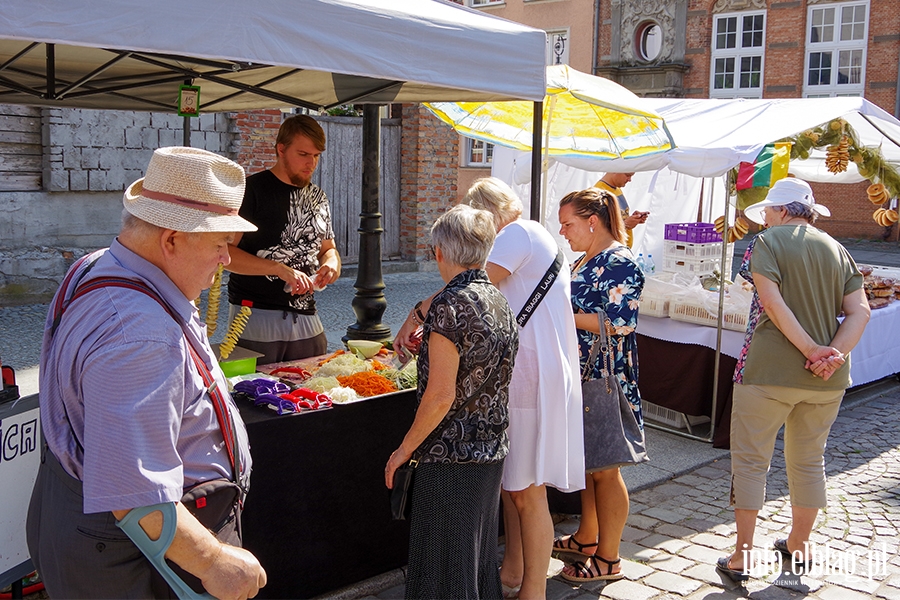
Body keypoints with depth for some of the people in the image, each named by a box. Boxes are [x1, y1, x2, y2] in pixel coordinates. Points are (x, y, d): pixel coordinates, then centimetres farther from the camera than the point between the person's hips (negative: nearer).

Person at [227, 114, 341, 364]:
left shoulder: (318, 197, 14)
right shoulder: (252, 189, -6)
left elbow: (328, 248, 23)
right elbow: (224, 252, -13)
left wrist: (332, 263, -1)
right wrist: (280, 269, -21)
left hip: (306, 318, 6)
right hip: (256, 317, -6)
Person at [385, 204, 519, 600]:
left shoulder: (449, 306, -19)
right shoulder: (500, 302, 5)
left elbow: (441, 396, -22)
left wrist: (405, 449, -10)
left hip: (450, 458, -8)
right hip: (493, 451, 8)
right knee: (479, 552, 21)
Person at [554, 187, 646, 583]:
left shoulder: (618, 263, -16)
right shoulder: (585, 261, 13)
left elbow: (619, 323, -23)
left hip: (606, 382, -9)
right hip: (582, 377, 9)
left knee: (604, 470, 2)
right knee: (587, 464, 18)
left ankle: (608, 559, 14)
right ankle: (587, 539, 34)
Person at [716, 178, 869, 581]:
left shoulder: (768, 241, -4)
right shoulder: (837, 250, 11)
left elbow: (772, 303, -18)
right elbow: (860, 312, 0)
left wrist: (812, 350, -17)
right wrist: (834, 353, -11)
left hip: (770, 371, -5)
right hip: (828, 381, 5)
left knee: (750, 460, 6)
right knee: (809, 460, 19)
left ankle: (742, 556, 8)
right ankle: (799, 545, 33)